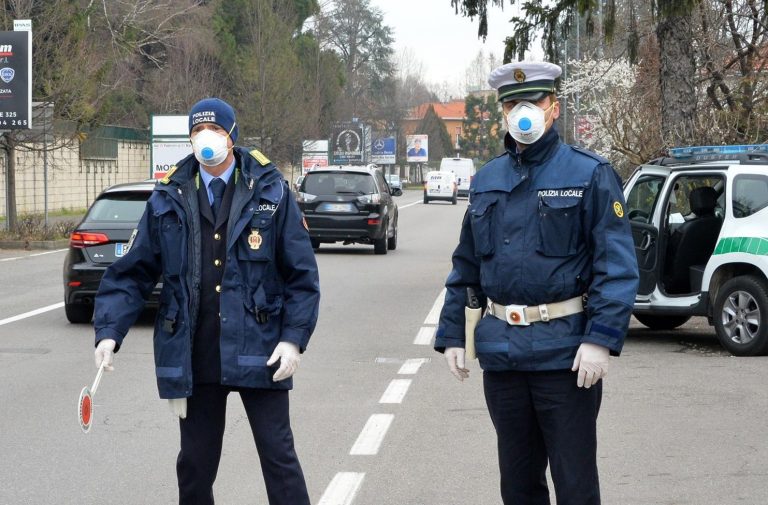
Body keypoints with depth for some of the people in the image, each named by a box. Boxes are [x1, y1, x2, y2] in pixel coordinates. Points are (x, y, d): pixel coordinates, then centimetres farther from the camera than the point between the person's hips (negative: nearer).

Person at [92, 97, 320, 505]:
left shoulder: (269, 191, -2)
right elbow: (132, 271, 5)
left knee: (279, 457, 2)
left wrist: (294, 337, -9)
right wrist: (109, 331, -7)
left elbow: (301, 273, -1)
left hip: (257, 350, -2)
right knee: (195, 463, 12)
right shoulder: (170, 199, 4)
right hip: (193, 357, 3)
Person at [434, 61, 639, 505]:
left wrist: (601, 339, -20)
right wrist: (452, 334, 9)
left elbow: (617, 264, -11)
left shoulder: (589, 175, -4)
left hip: (565, 352, -5)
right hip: (501, 352, 5)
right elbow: (466, 266, 17)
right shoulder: (487, 181, 13)